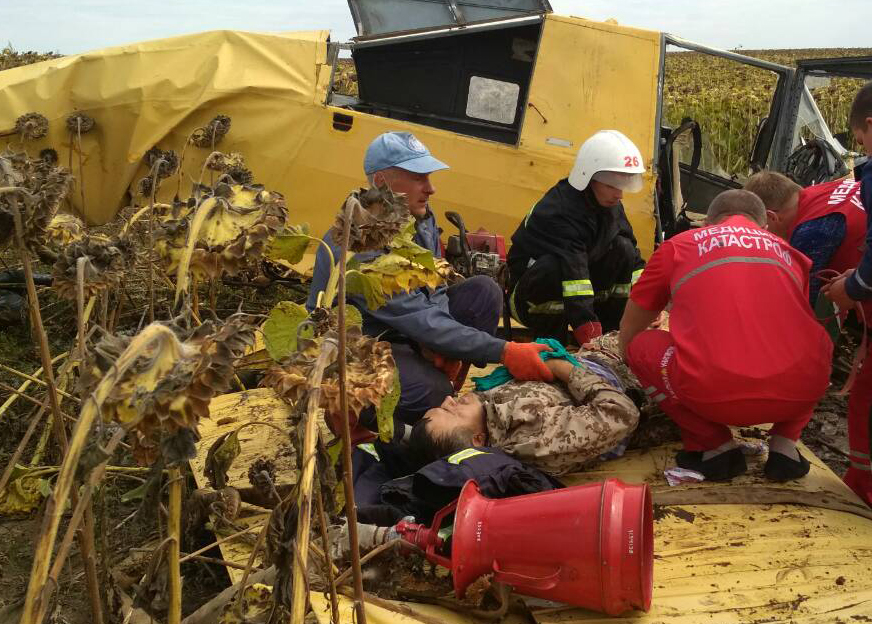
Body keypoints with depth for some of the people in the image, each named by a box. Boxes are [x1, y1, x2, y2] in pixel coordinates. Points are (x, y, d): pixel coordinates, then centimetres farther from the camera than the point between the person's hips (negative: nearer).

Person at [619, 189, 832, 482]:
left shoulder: (677, 245, 21)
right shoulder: (788, 250, 27)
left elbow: (627, 334, 30)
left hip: (714, 394, -3)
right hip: (800, 391, 3)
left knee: (640, 345, 24)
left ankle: (714, 444, 11)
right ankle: (784, 442, 17)